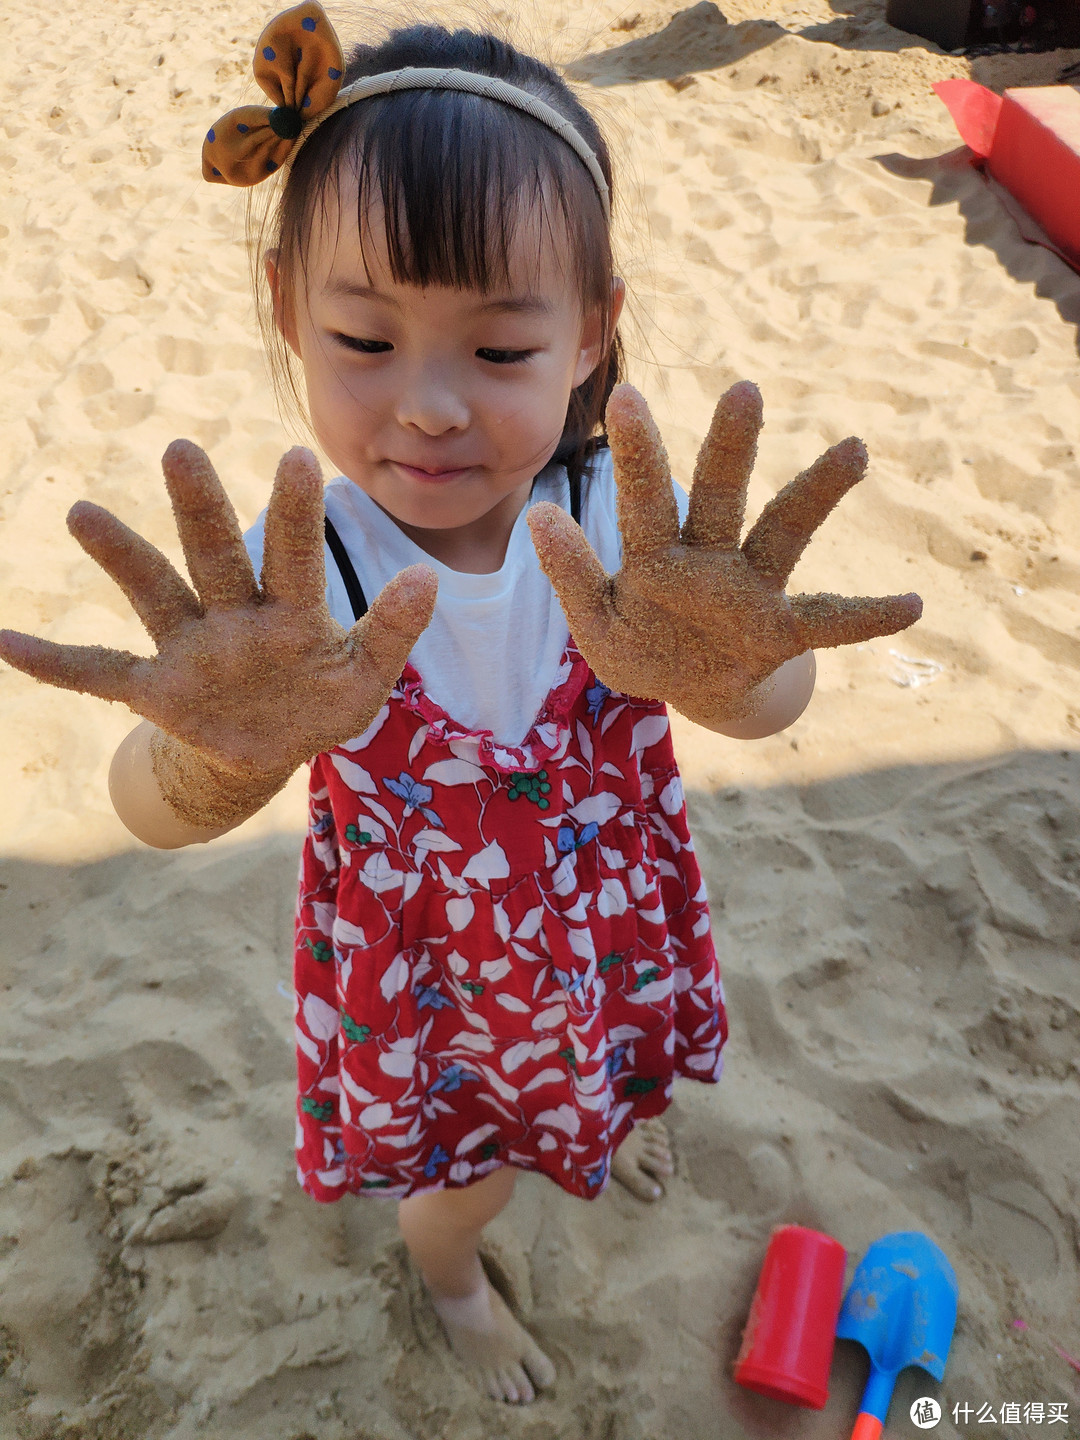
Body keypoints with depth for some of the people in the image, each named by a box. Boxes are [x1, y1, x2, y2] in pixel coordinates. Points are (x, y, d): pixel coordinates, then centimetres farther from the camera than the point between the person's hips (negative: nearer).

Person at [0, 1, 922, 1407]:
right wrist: (223, 757, -65)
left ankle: (603, 1112, 74)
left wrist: (724, 672, -65)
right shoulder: (296, 576, -29)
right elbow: (155, 812, -40)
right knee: (469, 1170, 24)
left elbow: (770, 704, -40)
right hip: (428, 965, -2)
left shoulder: (624, 525, -26)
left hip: (612, 918, 3)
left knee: (604, 1073, 34)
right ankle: (450, 1275, 62)